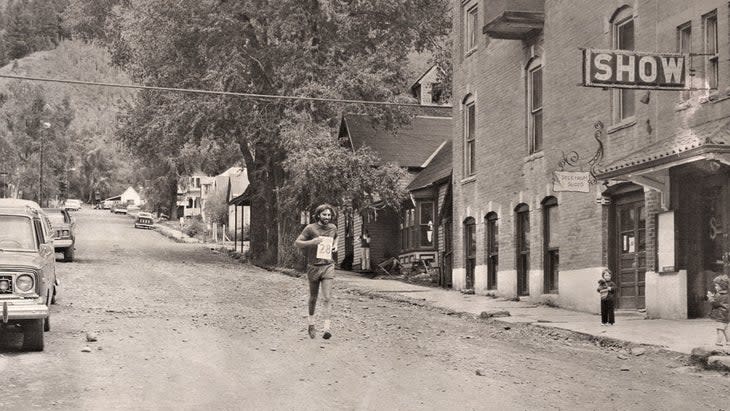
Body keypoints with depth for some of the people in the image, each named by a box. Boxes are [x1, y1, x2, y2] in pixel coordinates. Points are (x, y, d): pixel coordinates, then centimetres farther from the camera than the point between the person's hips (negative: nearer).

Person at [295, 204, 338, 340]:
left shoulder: (333, 228, 7)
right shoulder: (310, 228, -7)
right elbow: (297, 243, -8)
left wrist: (335, 246, 11)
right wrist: (312, 242, -23)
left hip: (328, 266, 2)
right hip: (313, 266, -2)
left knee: (327, 299, -10)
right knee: (313, 298, 12)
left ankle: (327, 328, -16)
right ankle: (311, 322, 36)